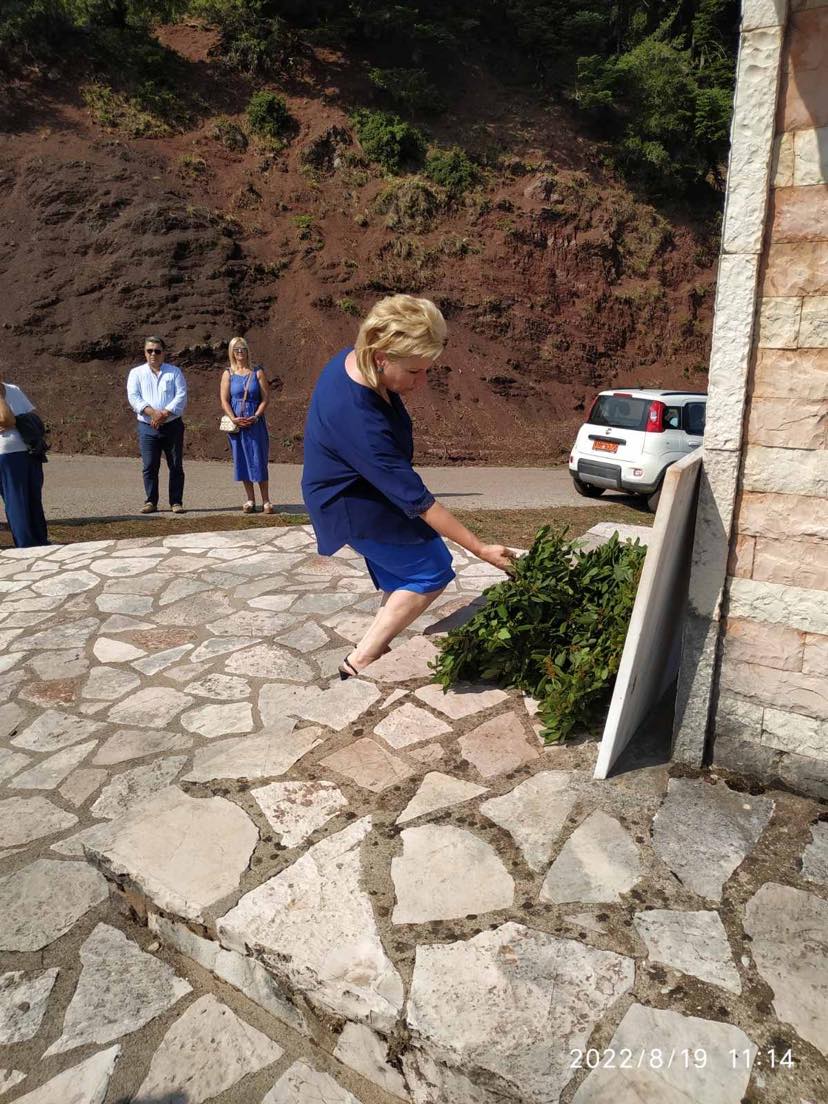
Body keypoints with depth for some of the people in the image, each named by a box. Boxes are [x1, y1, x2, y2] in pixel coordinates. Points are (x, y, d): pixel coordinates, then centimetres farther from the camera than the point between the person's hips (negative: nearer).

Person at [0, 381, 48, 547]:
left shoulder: (14, 390, 9)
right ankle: (25, 546, 6)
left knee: (34, 499, 11)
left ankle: (41, 541, 20)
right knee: (16, 502, 0)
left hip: (30, 452, 4)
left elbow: (32, 414, 12)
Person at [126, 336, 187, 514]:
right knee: (149, 466, 0)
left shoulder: (174, 372, 9)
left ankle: (176, 502, 7)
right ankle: (151, 501, 7)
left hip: (172, 425, 0)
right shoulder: (136, 373, 10)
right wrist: (152, 412, -18)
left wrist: (165, 414, -16)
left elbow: (181, 396, -3)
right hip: (147, 426, 0)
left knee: (176, 466, 1)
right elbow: (133, 397, -2)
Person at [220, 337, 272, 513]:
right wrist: (234, 419, -13)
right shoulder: (228, 374, 7)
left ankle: (266, 501, 1)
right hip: (236, 423, 2)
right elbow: (224, 400, 1)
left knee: (258, 461, -3)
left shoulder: (258, 373, 4)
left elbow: (266, 398, -1)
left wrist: (255, 417, -13)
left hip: (255, 423, -2)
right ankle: (250, 500, 12)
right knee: (242, 461, 4)